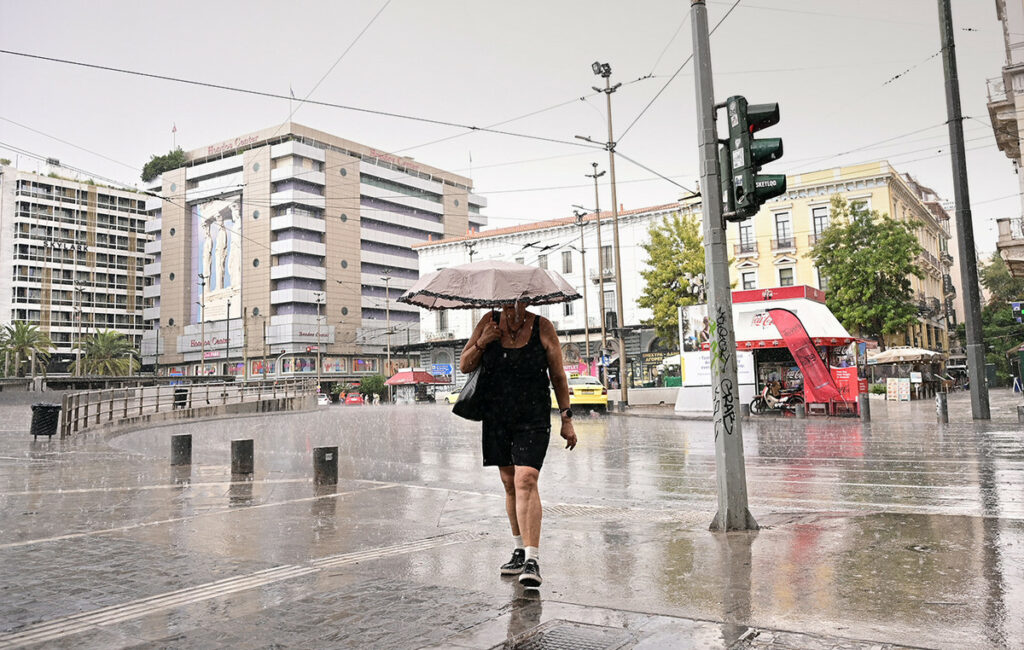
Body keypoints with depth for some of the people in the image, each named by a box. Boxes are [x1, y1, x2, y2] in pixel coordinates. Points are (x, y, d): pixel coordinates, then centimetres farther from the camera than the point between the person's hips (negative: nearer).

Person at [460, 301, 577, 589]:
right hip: (496, 418, 4)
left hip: (533, 419, -3)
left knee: (526, 481, -17)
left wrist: (566, 419, 0)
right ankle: (519, 551, 27)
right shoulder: (489, 322, 2)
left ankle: (532, 560, -18)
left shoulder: (542, 327, -5)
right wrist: (481, 343, -12)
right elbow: (465, 366, 7)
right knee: (509, 484, 12)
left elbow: (558, 376, 1)